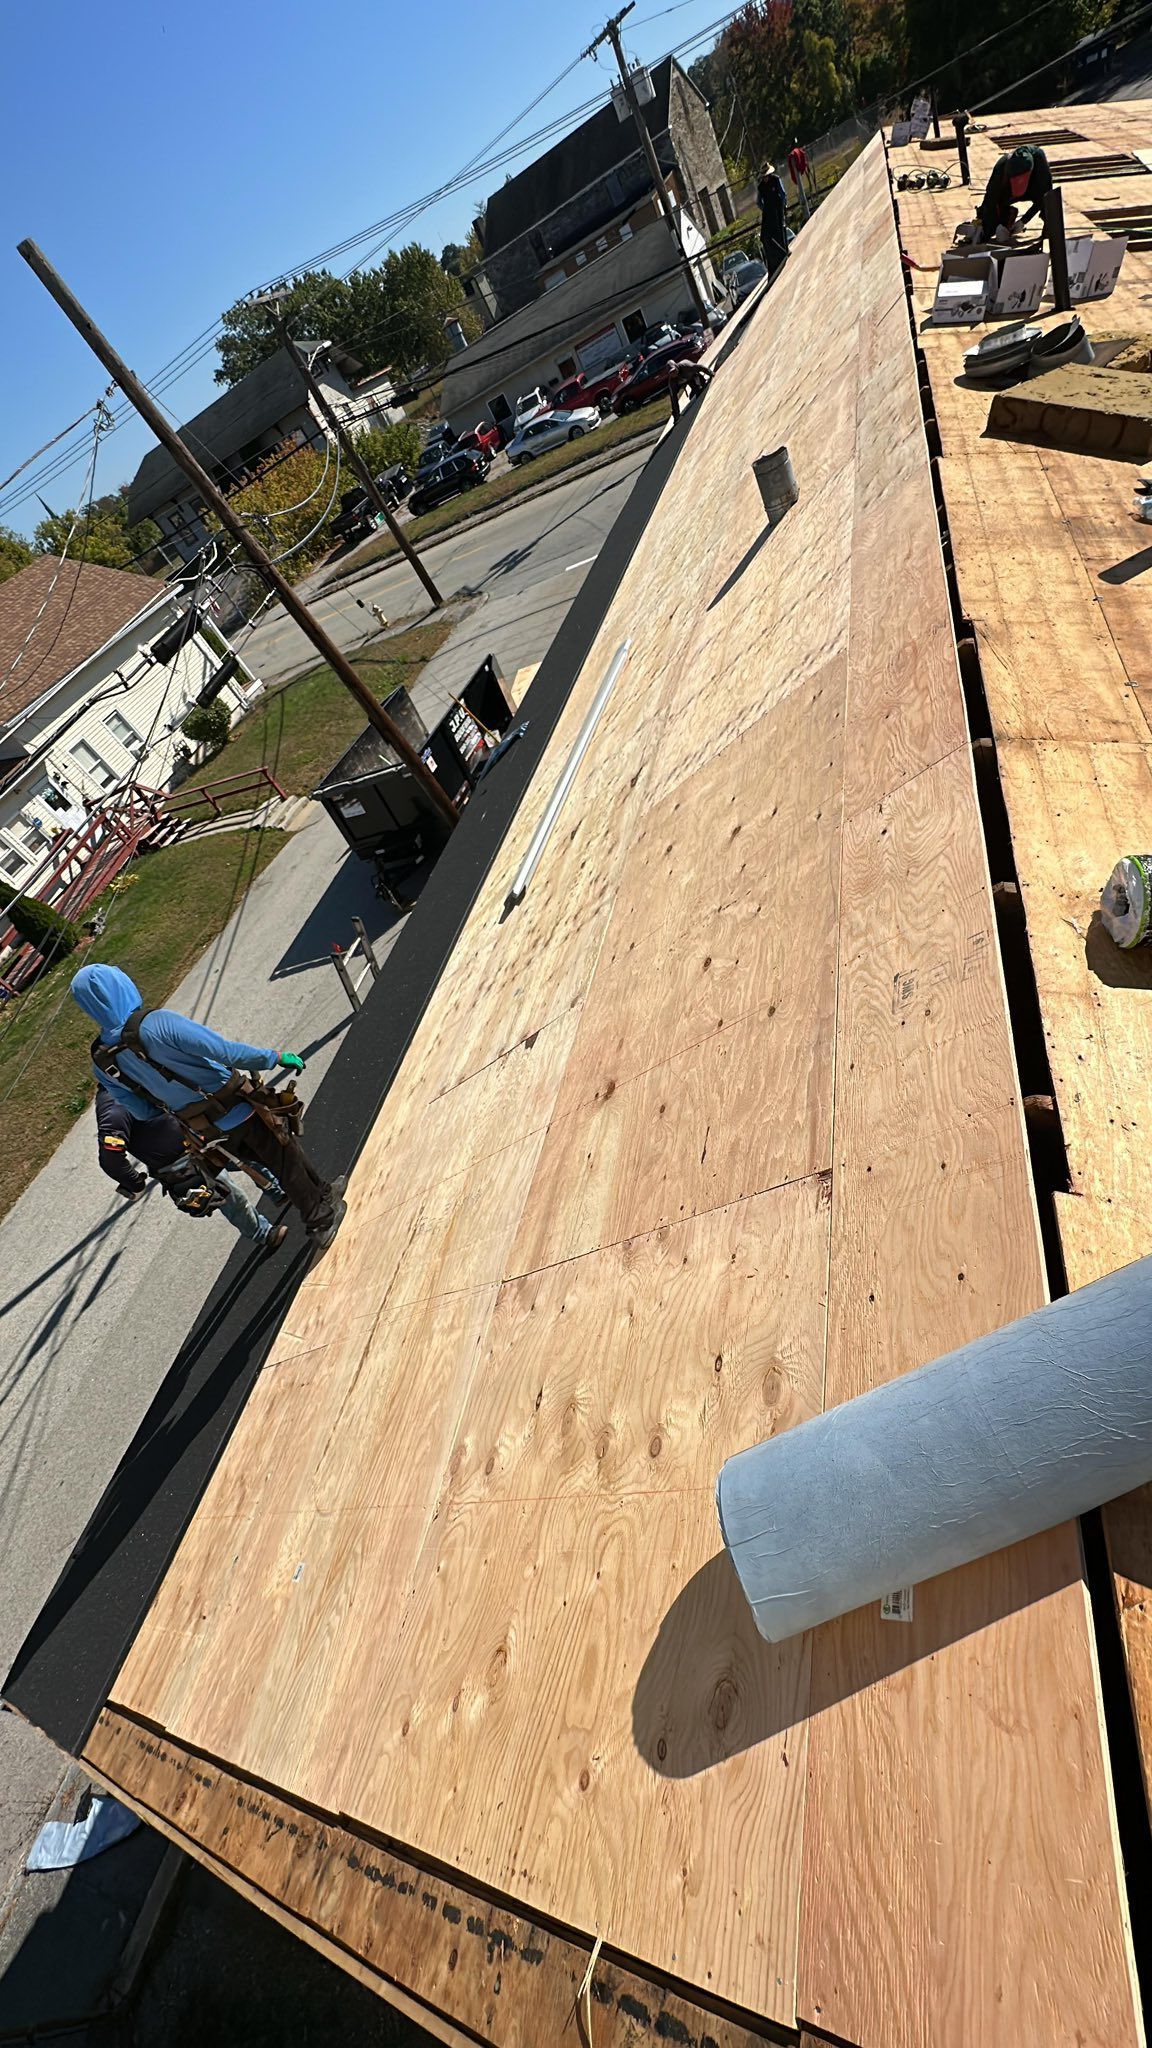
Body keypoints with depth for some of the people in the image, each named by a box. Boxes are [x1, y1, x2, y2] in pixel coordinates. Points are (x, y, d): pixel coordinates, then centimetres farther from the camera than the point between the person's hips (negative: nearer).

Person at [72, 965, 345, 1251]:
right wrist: (276, 1056, -15)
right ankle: (322, 1222, 25)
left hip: (208, 1129, 6)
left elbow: (142, 1111, 5)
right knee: (287, 1160, 13)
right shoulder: (157, 1023, -27)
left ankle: (322, 1192, 41)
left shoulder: (102, 1060, -5)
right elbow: (226, 1050, -27)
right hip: (239, 1108, -6)